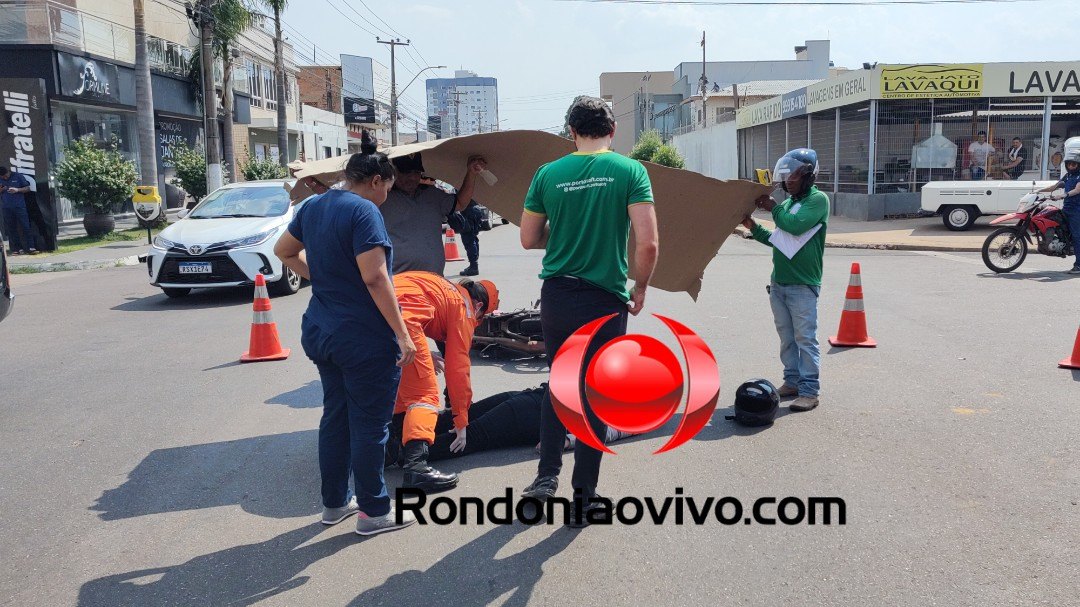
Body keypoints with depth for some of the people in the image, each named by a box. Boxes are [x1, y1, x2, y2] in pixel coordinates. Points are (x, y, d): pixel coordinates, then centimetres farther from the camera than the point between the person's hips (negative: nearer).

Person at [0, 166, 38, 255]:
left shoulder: (18, 176, 1)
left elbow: (27, 188, 3)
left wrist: (17, 190, -14)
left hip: (19, 207, -2)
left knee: (25, 227, -5)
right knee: (11, 229, 4)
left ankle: (30, 248, -4)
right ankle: (16, 249, 8)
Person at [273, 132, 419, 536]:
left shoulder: (313, 206, 9)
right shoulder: (363, 211, -17)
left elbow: (283, 250, 23)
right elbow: (374, 277, -24)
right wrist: (402, 332, -21)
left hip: (320, 332, 9)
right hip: (365, 338, -8)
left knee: (335, 416, 19)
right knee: (369, 424, 3)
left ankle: (334, 503, 30)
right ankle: (374, 512, 15)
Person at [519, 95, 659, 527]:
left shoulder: (548, 174, 3)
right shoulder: (629, 171, -5)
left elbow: (528, 239, 8)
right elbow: (647, 243, -13)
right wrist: (640, 290, 2)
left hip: (556, 297, 3)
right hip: (605, 301, -3)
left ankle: (547, 475, 21)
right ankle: (582, 499, 17)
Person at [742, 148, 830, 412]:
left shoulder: (818, 199, -7)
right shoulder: (787, 203, 14)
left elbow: (796, 225, -23)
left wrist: (773, 208, -9)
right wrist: (753, 227, 11)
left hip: (802, 285, -7)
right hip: (778, 283, 7)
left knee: (805, 338, -4)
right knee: (786, 337, 12)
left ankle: (810, 391, 1)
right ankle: (792, 382, 22)